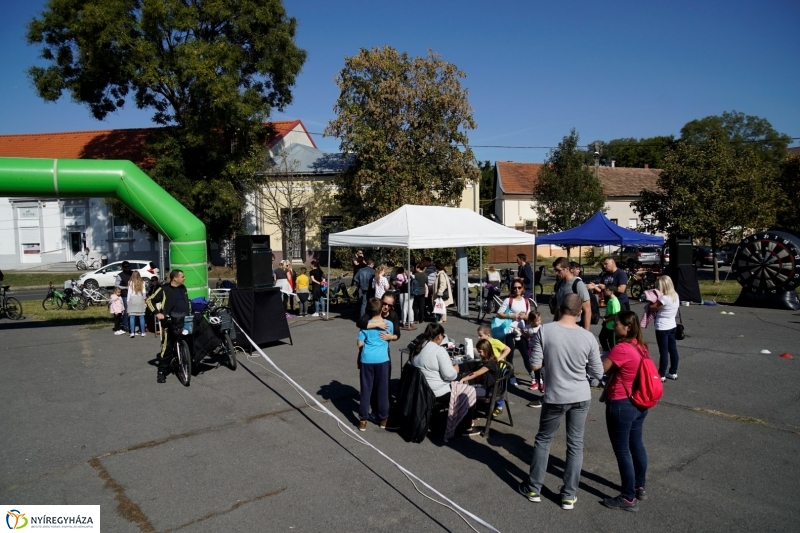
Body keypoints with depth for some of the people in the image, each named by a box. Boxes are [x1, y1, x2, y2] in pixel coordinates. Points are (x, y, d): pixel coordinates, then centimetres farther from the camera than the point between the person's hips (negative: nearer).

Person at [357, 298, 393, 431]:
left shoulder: (366, 325, -5)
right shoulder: (389, 324, -2)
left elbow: (359, 344, -3)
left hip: (367, 359, 0)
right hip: (382, 359, 0)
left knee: (366, 389, 8)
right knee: (383, 389, 11)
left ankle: (363, 420, 13)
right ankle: (383, 419, 22)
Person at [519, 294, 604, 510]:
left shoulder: (545, 331, -15)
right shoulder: (588, 337, -10)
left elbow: (535, 365, -12)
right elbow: (598, 373, -3)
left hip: (555, 397, -1)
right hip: (581, 397, 2)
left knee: (543, 441, 16)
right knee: (575, 445, 14)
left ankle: (534, 489, 27)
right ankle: (568, 495, 22)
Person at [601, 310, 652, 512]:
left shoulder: (621, 348, -24)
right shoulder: (641, 347, 4)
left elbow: (601, 370, -17)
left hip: (621, 405, -9)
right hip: (639, 403, 9)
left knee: (622, 451, 3)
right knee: (636, 445, 21)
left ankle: (629, 499, 13)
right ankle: (640, 487, 37)